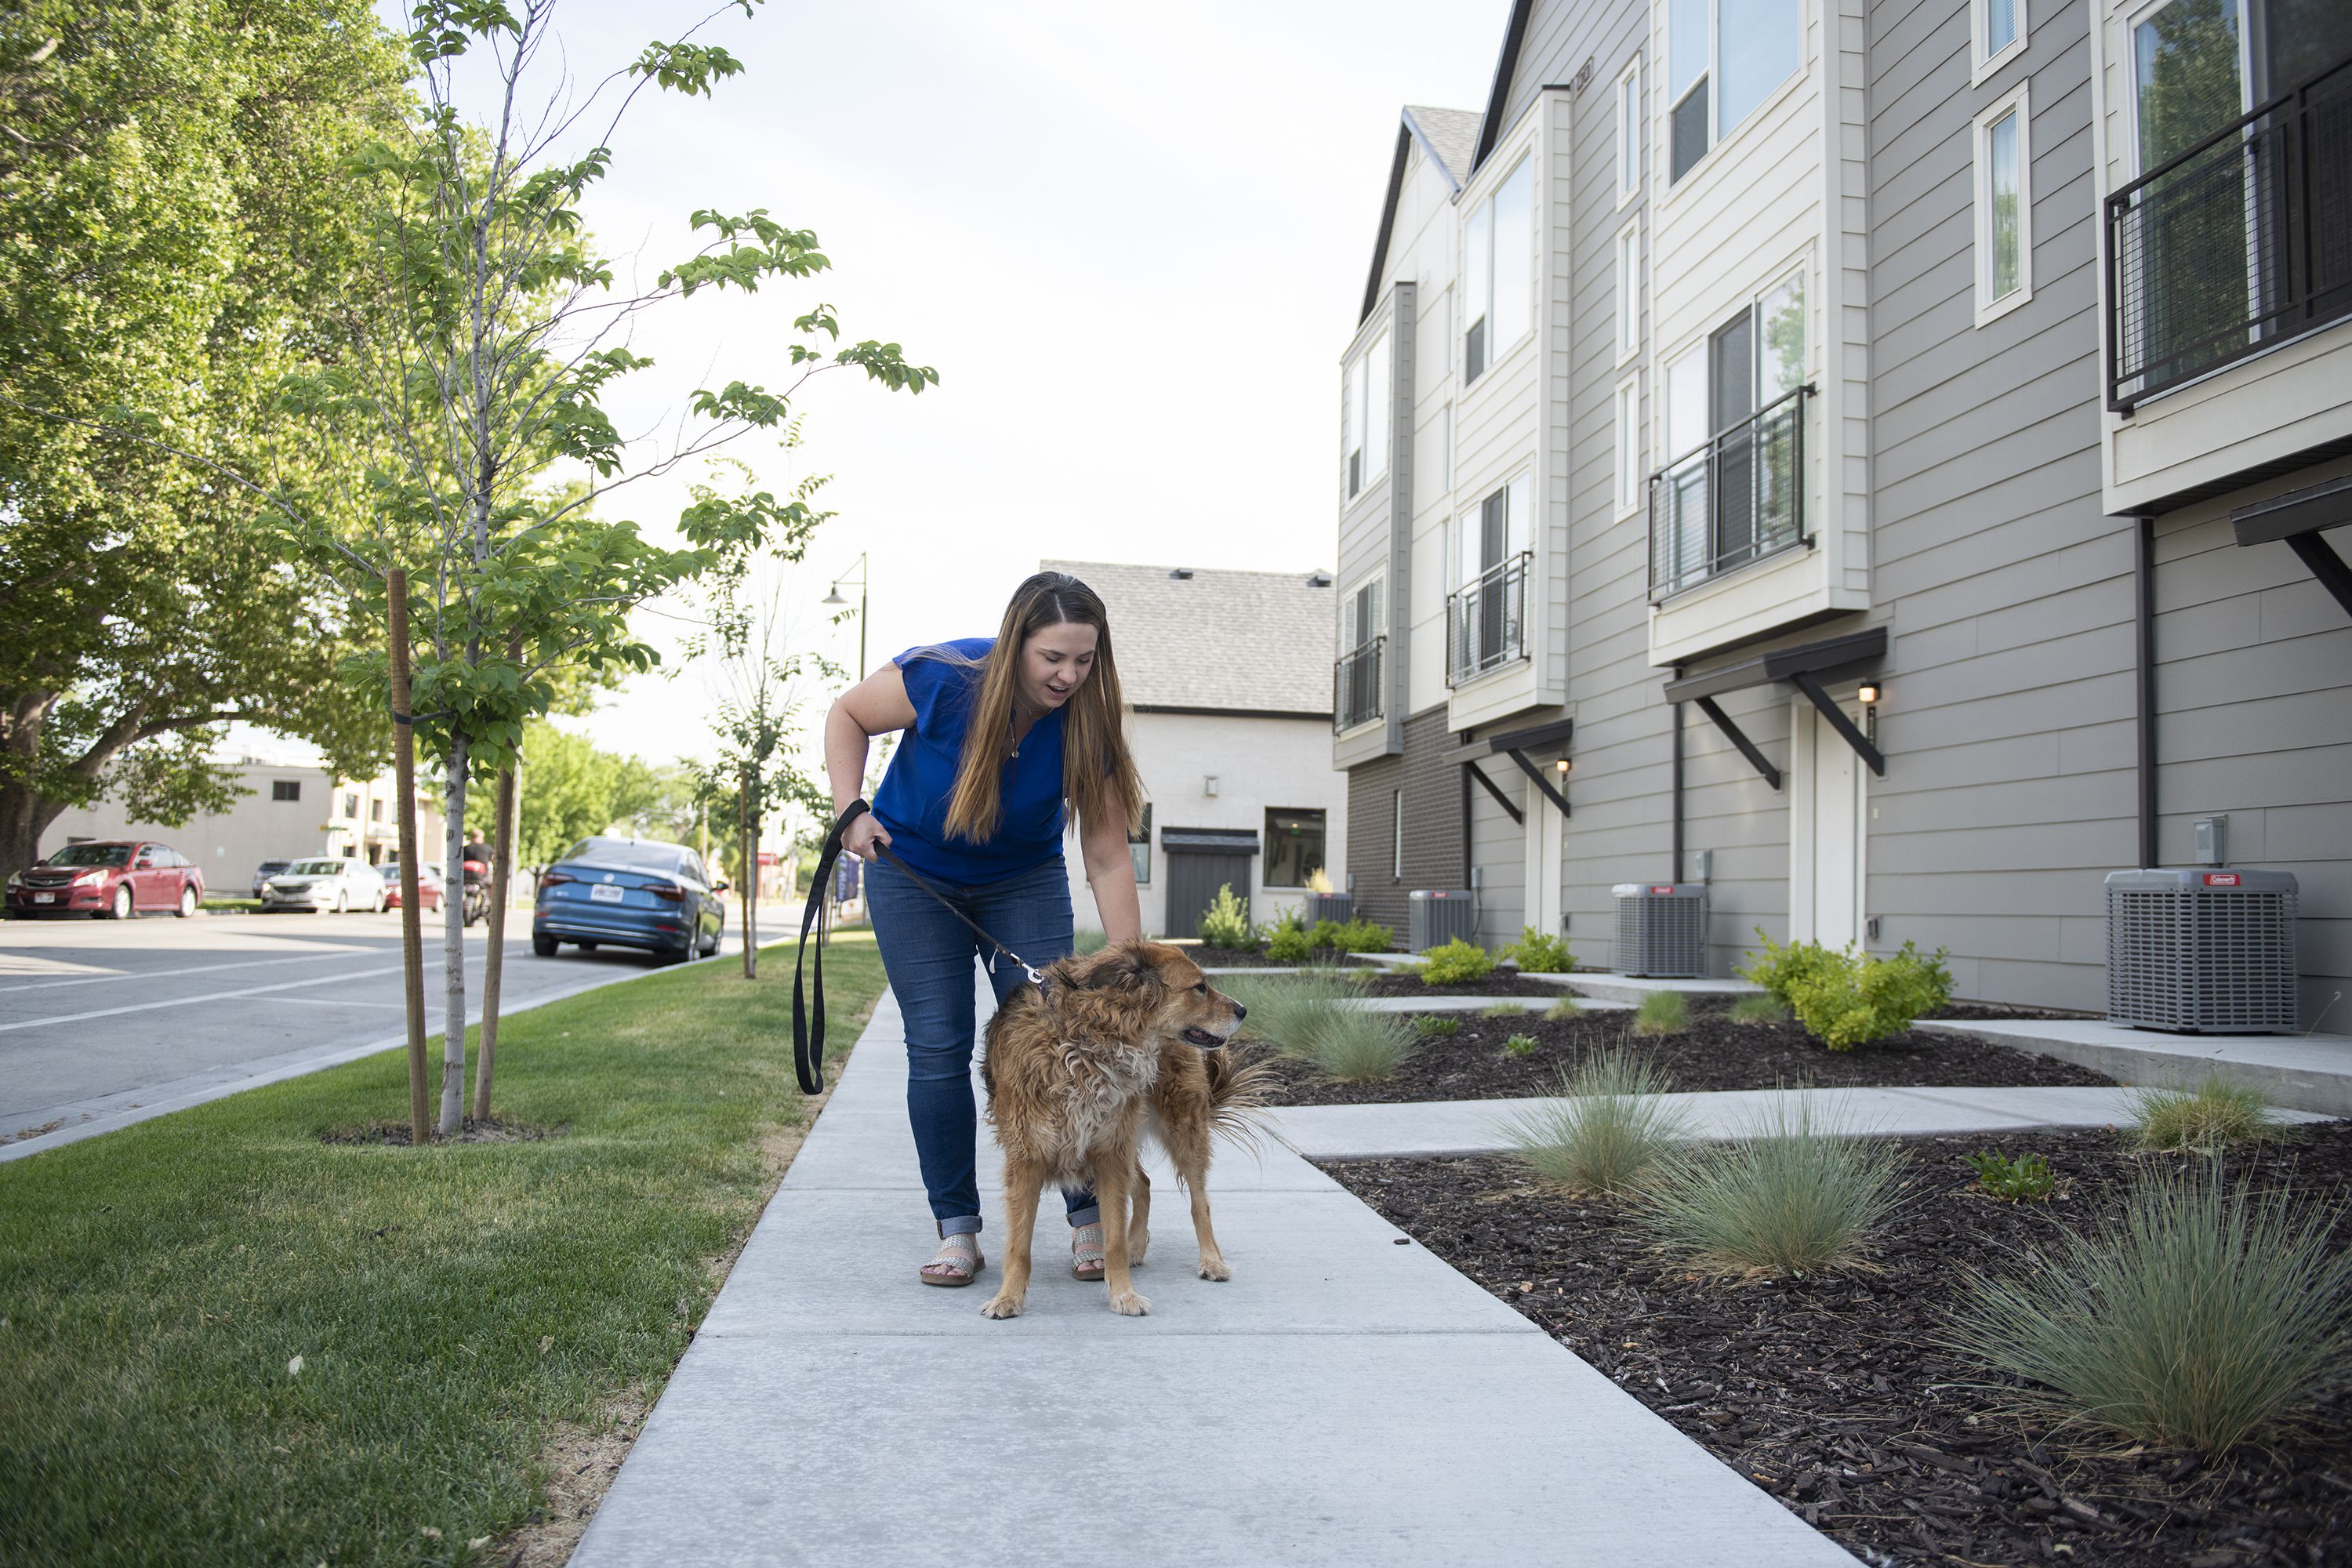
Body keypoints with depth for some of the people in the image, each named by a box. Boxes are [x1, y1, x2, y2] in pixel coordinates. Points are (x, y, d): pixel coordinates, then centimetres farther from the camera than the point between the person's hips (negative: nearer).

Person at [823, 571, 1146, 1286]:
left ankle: (1091, 1218, 3)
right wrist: (851, 811, -21)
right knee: (938, 1051, -4)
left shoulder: (1087, 723, -23)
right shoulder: (942, 678, -28)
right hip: (911, 872, -1)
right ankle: (957, 1230, 6)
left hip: (1024, 880, 1)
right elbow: (848, 717, -8)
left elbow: (1108, 857, -21)